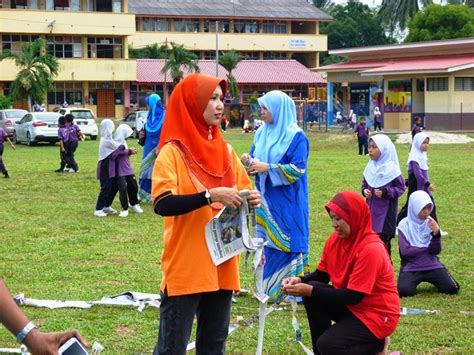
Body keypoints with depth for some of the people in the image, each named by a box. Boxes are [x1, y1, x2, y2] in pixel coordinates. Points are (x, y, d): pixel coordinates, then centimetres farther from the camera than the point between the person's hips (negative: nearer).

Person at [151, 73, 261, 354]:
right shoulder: (173, 152, -9)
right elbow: (162, 204, -21)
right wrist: (210, 195, -28)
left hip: (221, 266, 6)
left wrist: (251, 199, -4)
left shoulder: (225, 151, 10)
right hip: (185, 268, -6)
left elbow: (242, 192, 19)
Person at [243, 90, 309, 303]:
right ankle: (269, 288, 17)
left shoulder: (296, 137, -10)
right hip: (265, 199, 7)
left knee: (287, 244, -5)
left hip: (287, 204, -7)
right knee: (267, 242, 9)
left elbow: (297, 169, -16)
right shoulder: (262, 134, 10)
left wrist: (267, 167, -21)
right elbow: (254, 158, 15)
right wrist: (249, 163, -9)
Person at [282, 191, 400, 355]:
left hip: (377, 314, -8)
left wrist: (310, 291, -29)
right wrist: (300, 280, -16)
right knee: (312, 296, -13)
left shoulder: (371, 249, -26)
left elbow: (353, 296, -26)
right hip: (350, 305, 8)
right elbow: (321, 275, 7)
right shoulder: (335, 239, -2)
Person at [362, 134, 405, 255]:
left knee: (383, 239, -3)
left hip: (386, 212, -6)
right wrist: (364, 190, -6)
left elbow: (401, 188, -10)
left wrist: (386, 192, -22)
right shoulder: (370, 167, 4)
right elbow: (365, 183, 16)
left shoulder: (391, 169, -13)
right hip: (371, 210, 6)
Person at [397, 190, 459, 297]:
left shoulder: (431, 223, 1)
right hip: (411, 267, -2)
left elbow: (436, 251, -5)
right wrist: (427, 248, -7)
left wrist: (436, 233, -22)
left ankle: (436, 281, 20)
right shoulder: (404, 225, -8)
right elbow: (405, 251, -15)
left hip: (432, 265, 2)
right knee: (404, 291, -28)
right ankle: (414, 281, 9)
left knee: (452, 288, -15)